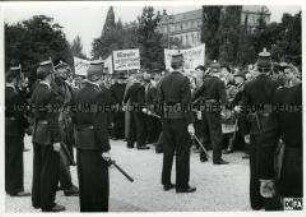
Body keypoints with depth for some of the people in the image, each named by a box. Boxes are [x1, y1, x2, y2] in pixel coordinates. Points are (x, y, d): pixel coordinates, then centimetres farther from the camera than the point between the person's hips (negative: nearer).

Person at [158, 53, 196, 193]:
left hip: (167, 120, 6)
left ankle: (166, 182, 23)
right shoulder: (184, 80, -12)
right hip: (180, 119, -6)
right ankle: (182, 185, 8)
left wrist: (165, 115, 16)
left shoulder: (163, 81, 6)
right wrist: (190, 123, -14)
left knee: (168, 151, 14)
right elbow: (186, 104, -16)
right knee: (182, 153, 2)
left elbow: (160, 101, 8)